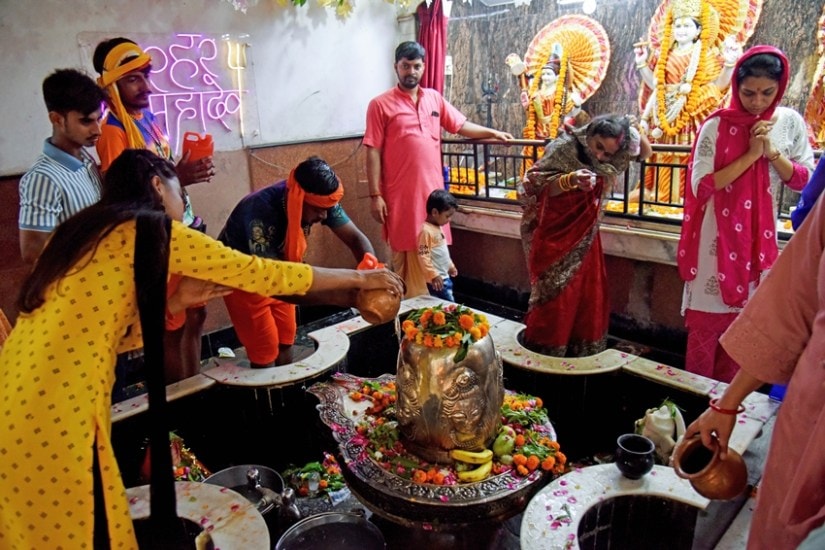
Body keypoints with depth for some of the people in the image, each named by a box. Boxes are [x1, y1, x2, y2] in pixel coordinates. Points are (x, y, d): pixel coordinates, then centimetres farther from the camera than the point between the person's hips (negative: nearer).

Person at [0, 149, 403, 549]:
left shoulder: (86, 232, 16)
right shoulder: (152, 231, -8)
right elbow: (259, 273, -6)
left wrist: (178, 302, 10)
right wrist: (360, 278, 3)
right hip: (53, 412, -8)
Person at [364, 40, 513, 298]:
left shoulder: (435, 98, 12)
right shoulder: (380, 104, -3)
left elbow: (461, 125, 22)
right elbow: (373, 152, -7)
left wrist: (493, 133, 13)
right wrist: (375, 195, -12)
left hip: (433, 192, 5)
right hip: (401, 195, -5)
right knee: (406, 259, 2)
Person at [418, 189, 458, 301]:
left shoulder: (438, 228, 11)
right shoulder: (426, 230, -19)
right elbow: (423, 256, -22)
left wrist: (450, 266, 28)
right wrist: (433, 275, -24)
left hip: (445, 275, 10)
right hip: (437, 278, -10)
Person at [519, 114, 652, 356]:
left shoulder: (608, 162, -1)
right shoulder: (564, 148, -17)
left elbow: (644, 153, 12)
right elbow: (536, 187, -22)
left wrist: (634, 132, -8)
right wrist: (570, 180, -38)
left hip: (585, 236, 6)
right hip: (555, 234, -6)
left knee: (589, 294, 9)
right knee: (555, 295, -3)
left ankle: (582, 353, 23)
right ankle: (544, 353, 11)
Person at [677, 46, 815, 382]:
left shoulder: (790, 122, 1)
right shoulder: (717, 126, -9)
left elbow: (805, 181, 1)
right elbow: (701, 186, -16)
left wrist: (771, 152, -14)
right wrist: (750, 154, -19)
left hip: (760, 240, 4)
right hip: (719, 238, -3)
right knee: (705, 325, 3)